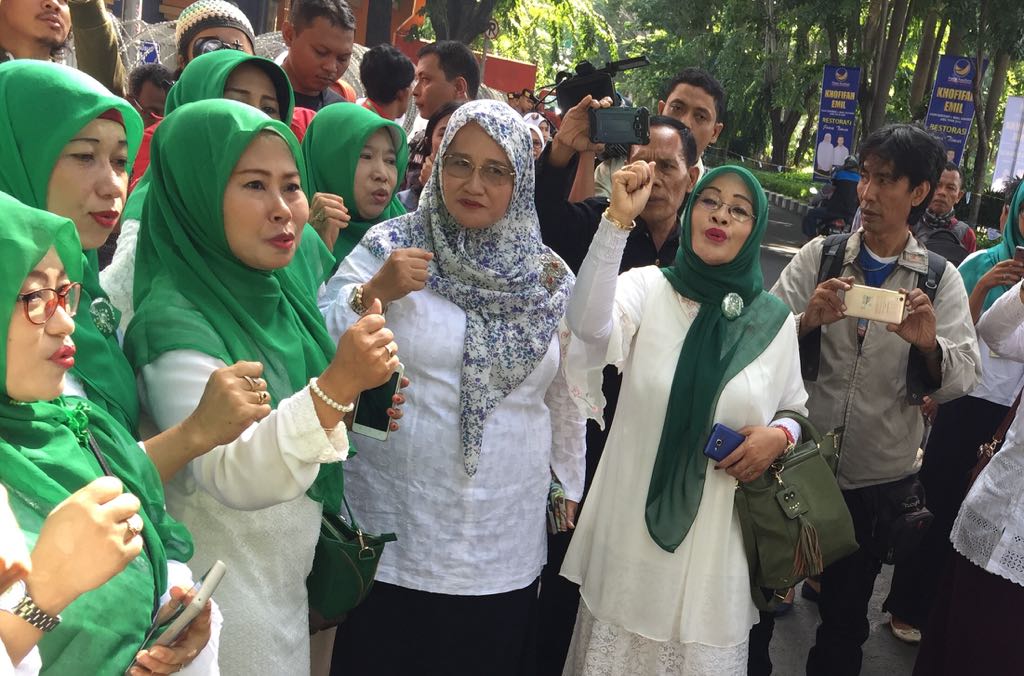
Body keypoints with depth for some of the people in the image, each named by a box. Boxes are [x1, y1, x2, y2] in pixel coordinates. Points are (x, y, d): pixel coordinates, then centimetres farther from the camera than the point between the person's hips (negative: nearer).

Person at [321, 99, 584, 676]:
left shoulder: (547, 277, 4)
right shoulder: (389, 246, -4)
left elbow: (566, 392, 13)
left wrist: (568, 482, 17)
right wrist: (373, 293, -22)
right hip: (394, 527, -2)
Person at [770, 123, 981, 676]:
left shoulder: (940, 279, -2)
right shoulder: (818, 257, -2)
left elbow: (963, 378, -10)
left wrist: (928, 344, -31)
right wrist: (808, 321, -28)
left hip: (879, 479, 0)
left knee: (846, 615, 18)